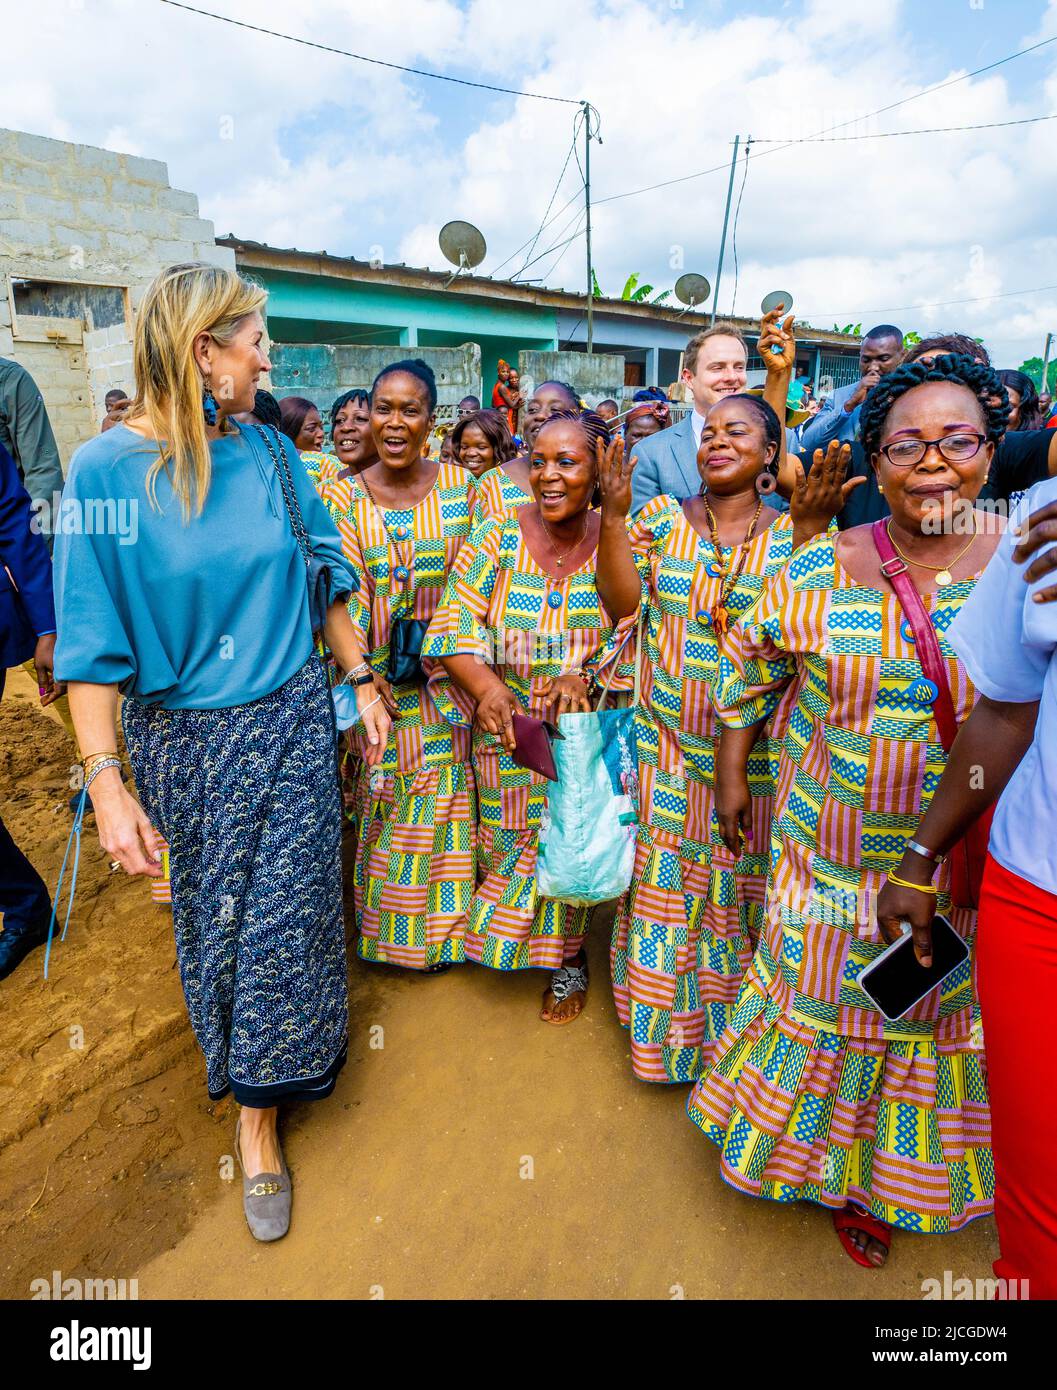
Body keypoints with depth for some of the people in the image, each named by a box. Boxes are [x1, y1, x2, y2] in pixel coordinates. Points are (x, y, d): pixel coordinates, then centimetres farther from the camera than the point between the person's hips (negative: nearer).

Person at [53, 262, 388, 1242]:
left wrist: (361, 683, 6)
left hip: (293, 720, 3)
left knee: (284, 909, 8)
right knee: (215, 914, 13)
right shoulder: (105, 471, -11)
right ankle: (244, 1069, 41)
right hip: (186, 739, -2)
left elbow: (325, 581, 8)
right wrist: (105, 779, -16)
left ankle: (257, 1114, 35)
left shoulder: (266, 456, 0)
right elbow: (93, 644, -11)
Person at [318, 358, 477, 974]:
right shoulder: (343, 496, -1)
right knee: (381, 804, 10)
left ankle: (440, 924, 32)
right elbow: (345, 596, -8)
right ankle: (383, 924, 32)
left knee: (446, 802, 10)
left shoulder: (461, 486, 0)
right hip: (375, 682, 0)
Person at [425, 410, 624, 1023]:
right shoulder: (498, 536, -7)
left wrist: (584, 676, -26)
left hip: (585, 728, 0)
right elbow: (456, 622, -12)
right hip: (506, 726, 1)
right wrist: (486, 687, -29)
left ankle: (569, 961, 35)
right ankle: (512, 944, 43)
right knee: (510, 841, 13)